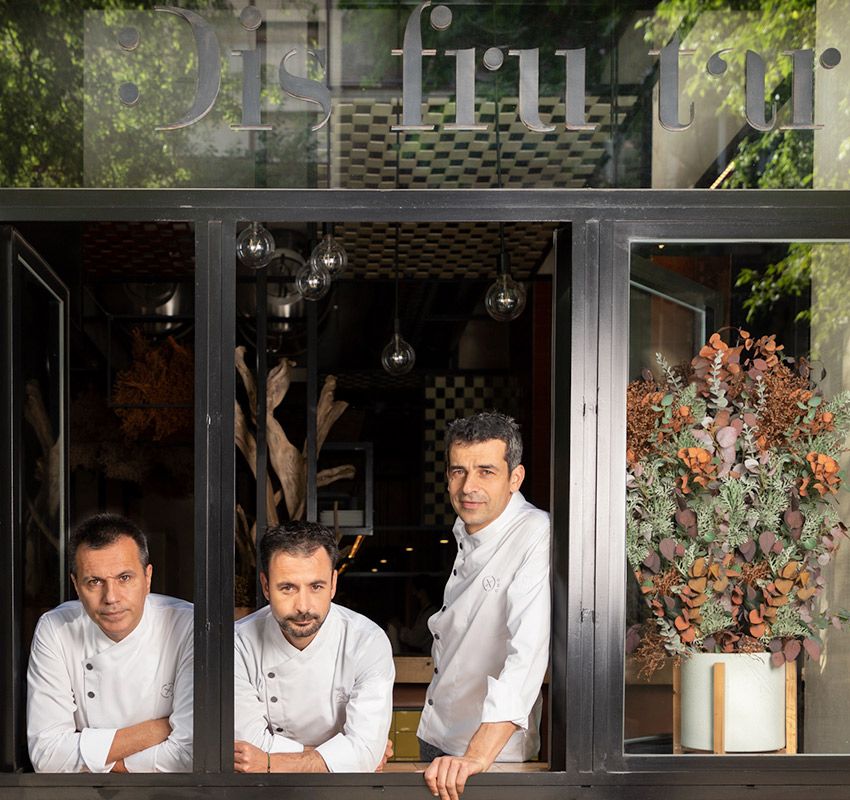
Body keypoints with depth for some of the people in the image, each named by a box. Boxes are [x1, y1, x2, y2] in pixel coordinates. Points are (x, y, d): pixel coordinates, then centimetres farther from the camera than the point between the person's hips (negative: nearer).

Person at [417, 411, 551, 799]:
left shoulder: (537, 538, -24)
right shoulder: (466, 531, 2)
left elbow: (528, 654, -34)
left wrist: (476, 757, -39)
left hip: (494, 754, -7)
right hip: (435, 737, 7)